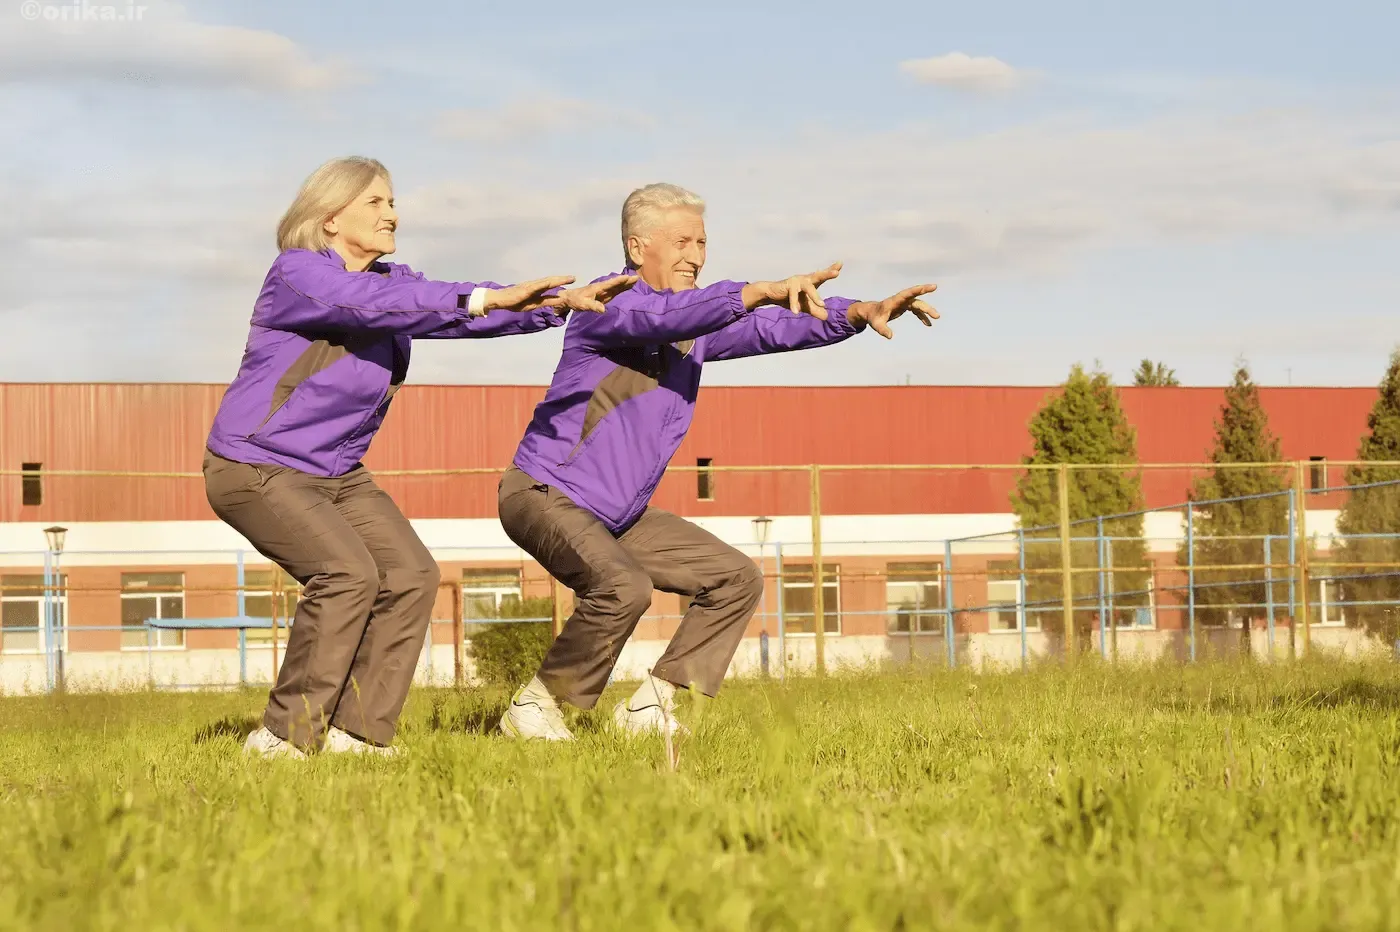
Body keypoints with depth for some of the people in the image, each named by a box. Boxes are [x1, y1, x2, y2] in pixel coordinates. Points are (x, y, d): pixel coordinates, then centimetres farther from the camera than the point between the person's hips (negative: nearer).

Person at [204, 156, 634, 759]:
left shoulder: (392, 281, 7)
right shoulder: (297, 274, -17)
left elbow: (459, 313, -2)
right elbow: (371, 302, -35)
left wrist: (562, 300, -17)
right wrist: (485, 300, -44)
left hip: (337, 474, 8)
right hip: (256, 468, -8)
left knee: (412, 575, -7)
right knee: (347, 572, -25)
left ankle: (354, 731, -1)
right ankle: (286, 737, -16)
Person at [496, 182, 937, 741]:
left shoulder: (697, 319, 6)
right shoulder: (607, 303, -19)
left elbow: (773, 329, -2)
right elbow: (664, 315, -40)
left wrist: (859, 313, -19)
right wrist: (762, 290, -51)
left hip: (618, 514, 9)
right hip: (544, 494, -9)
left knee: (735, 580, 6)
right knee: (623, 588, -33)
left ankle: (647, 709, 7)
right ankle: (533, 709, -14)